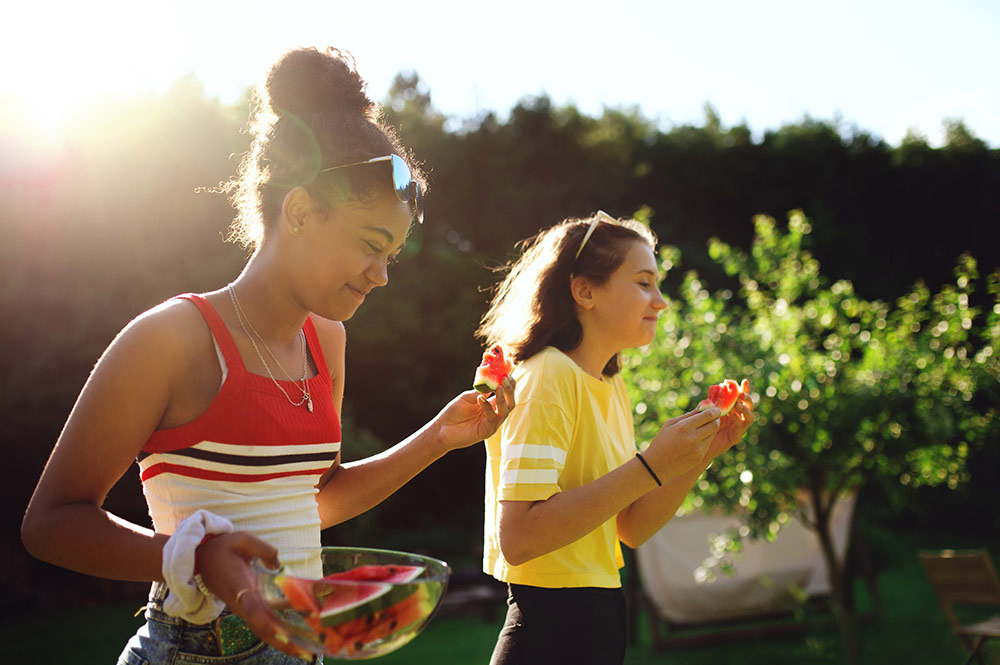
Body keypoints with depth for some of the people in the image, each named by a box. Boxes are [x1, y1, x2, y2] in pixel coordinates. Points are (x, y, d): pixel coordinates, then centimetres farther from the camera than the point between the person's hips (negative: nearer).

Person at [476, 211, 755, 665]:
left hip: (598, 624, 8)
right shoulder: (547, 376, -16)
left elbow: (631, 530, 10)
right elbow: (517, 537, -25)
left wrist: (700, 455, -2)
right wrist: (651, 466, -26)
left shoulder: (613, 387, 10)